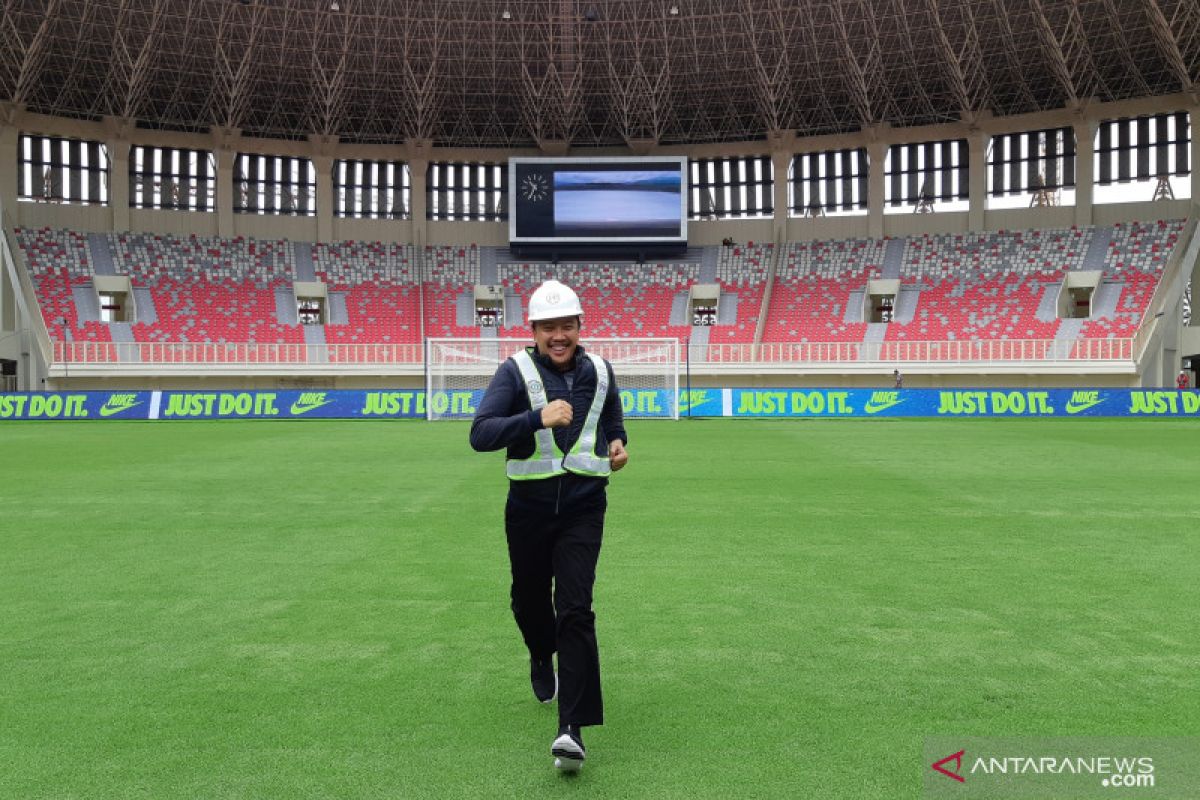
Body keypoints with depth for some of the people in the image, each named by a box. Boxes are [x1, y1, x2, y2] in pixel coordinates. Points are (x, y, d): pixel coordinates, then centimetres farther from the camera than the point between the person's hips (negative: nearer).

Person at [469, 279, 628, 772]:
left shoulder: (599, 372, 5)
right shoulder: (515, 371, -7)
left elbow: (612, 417, 25)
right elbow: (480, 435, -18)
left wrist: (618, 443, 3)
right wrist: (538, 418, -30)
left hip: (583, 504, 0)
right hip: (529, 504, 0)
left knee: (575, 608, -10)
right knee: (529, 599, 15)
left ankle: (572, 727, -8)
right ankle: (541, 659, 50)